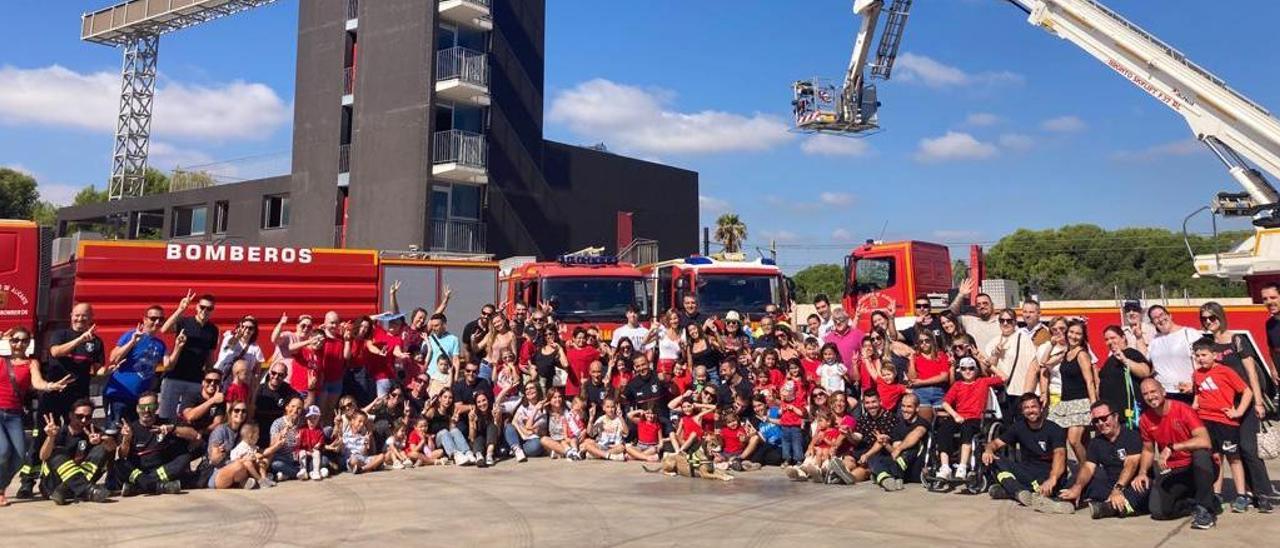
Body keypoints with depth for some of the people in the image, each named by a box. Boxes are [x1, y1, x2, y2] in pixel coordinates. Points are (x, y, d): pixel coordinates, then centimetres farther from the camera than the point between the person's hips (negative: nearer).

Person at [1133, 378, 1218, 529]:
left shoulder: (1182, 409, -16)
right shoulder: (1145, 419, -2)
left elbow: (1205, 441, -29)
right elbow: (1148, 450, 12)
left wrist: (1172, 447, -35)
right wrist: (1142, 472, -5)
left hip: (1197, 469, -3)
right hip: (1173, 473, 3)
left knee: (1202, 453, -39)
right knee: (1157, 511, -19)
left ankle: (1205, 509, -22)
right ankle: (1195, 504, 12)